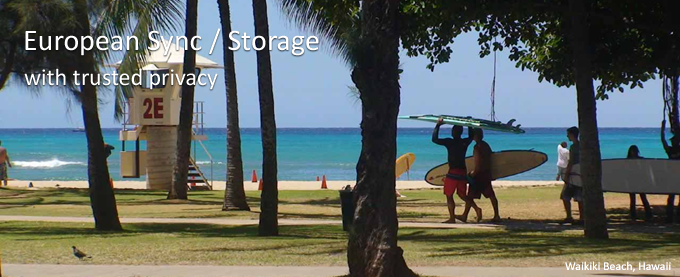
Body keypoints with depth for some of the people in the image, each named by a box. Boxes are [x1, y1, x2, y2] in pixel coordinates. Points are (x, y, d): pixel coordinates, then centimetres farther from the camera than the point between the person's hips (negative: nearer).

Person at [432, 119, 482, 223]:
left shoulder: (450, 142, -12)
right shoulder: (465, 142, 4)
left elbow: (434, 139, -13)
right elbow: (471, 136, 28)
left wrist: (438, 125, -6)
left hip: (453, 172, -6)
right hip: (463, 171, 6)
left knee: (449, 195, 3)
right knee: (462, 195, 17)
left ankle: (452, 218, -2)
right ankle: (476, 208, -2)